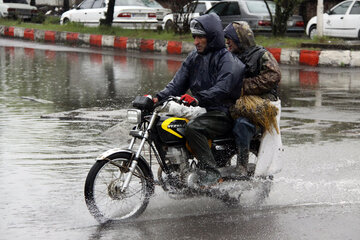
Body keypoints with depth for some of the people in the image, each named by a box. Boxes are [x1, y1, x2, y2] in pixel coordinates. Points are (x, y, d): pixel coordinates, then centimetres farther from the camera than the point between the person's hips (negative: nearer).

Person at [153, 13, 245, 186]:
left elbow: (223, 88, -26)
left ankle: (211, 173, -30)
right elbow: (178, 83, 8)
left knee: (193, 128, -34)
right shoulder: (194, 57, 14)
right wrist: (159, 97, -10)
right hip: (203, 111, 9)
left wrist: (198, 98, -40)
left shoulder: (227, 59, -11)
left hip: (223, 115, -9)